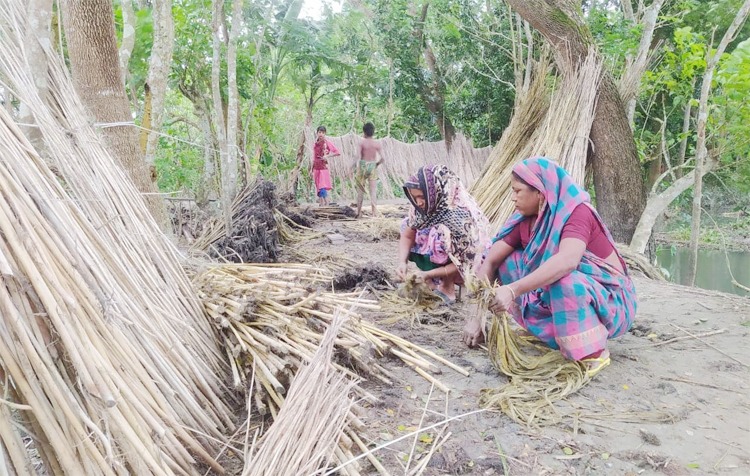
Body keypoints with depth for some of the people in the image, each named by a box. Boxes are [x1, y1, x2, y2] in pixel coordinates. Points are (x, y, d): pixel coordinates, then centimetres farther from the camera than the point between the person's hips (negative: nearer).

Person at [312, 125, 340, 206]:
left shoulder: (327, 143, -6)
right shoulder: (316, 143, 10)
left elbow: (337, 152, -9)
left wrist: (327, 156, -15)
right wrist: (312, 169, 17)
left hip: (324, 167, -6)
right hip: (316, 168, 6)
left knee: (322, 187, -15)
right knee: (318, 187, 7)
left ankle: (326, 204, -14)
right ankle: (321, 203, 13)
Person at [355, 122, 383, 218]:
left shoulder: (362, 142, -5)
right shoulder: (377, 144, 0)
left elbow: (359, 157, -12)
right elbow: (382, 158, -5)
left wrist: (357, 169, -7)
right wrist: (377, 164, 12)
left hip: (363, 166, -1)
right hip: (373, 167, 1)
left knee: (360, 191, 9)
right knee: (373, 191, 3)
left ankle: (358, 212, 12)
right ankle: (374, 213, -3)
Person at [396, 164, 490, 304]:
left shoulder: (460, 216, -34)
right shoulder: (426, 206, -17)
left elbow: (463, 263, -28)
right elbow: (407, 236, -8)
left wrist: (428, 274, -31)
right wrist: (402, 262, -24)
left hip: (468, 269, -7)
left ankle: (448, 289, -14)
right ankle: (433, 284, 0)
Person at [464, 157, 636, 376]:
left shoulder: (577, 212, -24)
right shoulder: (525, 221, -4)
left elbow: (567, 261, -43)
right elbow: (490, 261, -7)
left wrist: (513, 290, -48)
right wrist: (476, 316, -15)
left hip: (609, 301, -7)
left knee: (564, 280, -38)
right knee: (507, 260, -5)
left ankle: (593, 354, -17)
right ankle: (550, 332, -1)